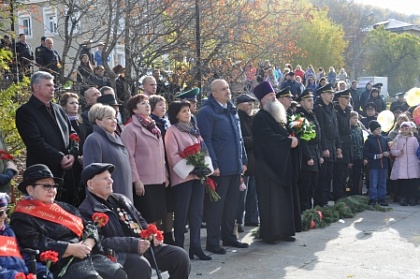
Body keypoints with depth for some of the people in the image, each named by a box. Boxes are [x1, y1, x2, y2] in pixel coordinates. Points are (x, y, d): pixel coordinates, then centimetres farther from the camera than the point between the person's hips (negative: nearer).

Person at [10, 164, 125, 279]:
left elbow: (89, 225, 18)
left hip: (92, 256, 7)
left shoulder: (63, 207, 23)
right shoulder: (22, 218, 1)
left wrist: (88, 243, -5)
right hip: (63, 264, -7)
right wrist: (71, 249, -18)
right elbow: (35, 244, -15)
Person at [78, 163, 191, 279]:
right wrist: (132, 244, -26)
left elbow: (140, 220, 28)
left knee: (180, 256, -6)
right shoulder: (86, 211, -5)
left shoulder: (120, 199, 21)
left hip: (144, 244, 8)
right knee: (141, 265, -37)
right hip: (119, 253, -8)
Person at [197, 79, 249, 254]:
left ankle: (228, 237, 27)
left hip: (235, 166, 8)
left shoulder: (232, 111, 15)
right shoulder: (207, 112, -10)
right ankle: (212, 242, 9)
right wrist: (213, 165, -18)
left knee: (232, 204, 15)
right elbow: (206, 140, -14)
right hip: (219, 167, -8)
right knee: (216, 206, 0)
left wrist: (243, 160, 14)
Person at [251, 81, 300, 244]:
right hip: (268, 164, -9)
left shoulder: (278, 116, 18)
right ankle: (269, 233, 2)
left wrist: (291, 138, -1)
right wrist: (289, 142, -16)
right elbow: (269, 138, -22)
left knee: (283, 199, 9)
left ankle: (282, 231, 16)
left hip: (281, 164, 9)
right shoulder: (260, 118, -11)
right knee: (270, 200, -5)